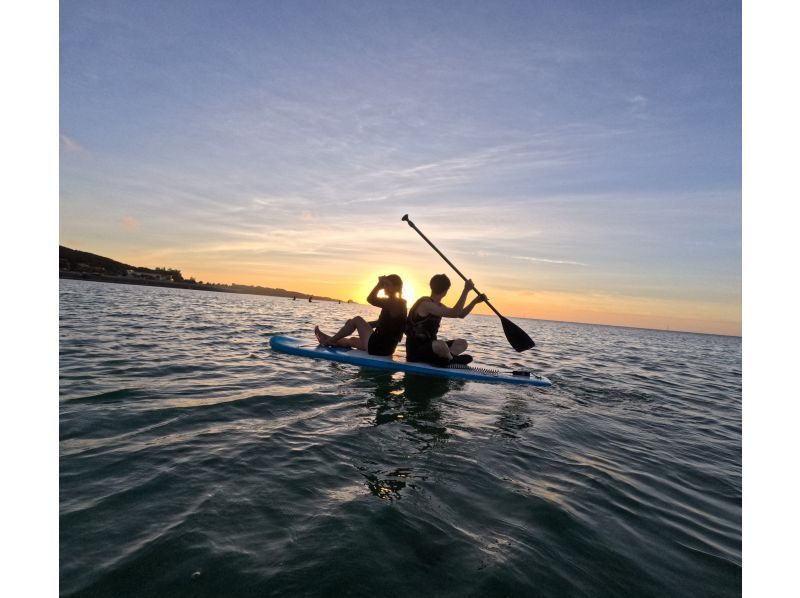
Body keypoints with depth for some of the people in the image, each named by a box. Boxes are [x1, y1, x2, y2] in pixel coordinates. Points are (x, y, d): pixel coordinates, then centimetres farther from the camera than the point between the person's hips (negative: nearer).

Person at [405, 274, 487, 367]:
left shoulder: (438, 306, 11)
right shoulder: (425, 304, -19)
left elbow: (461, 314, 18)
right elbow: (454, 313, -27)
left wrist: (475, 301, 6)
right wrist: (466, 290, -25)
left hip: (428, 346, 10)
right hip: (415, 350, -10)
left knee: (462, 343, 10)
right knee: (440, 344, -39)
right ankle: (451, 359, -8)